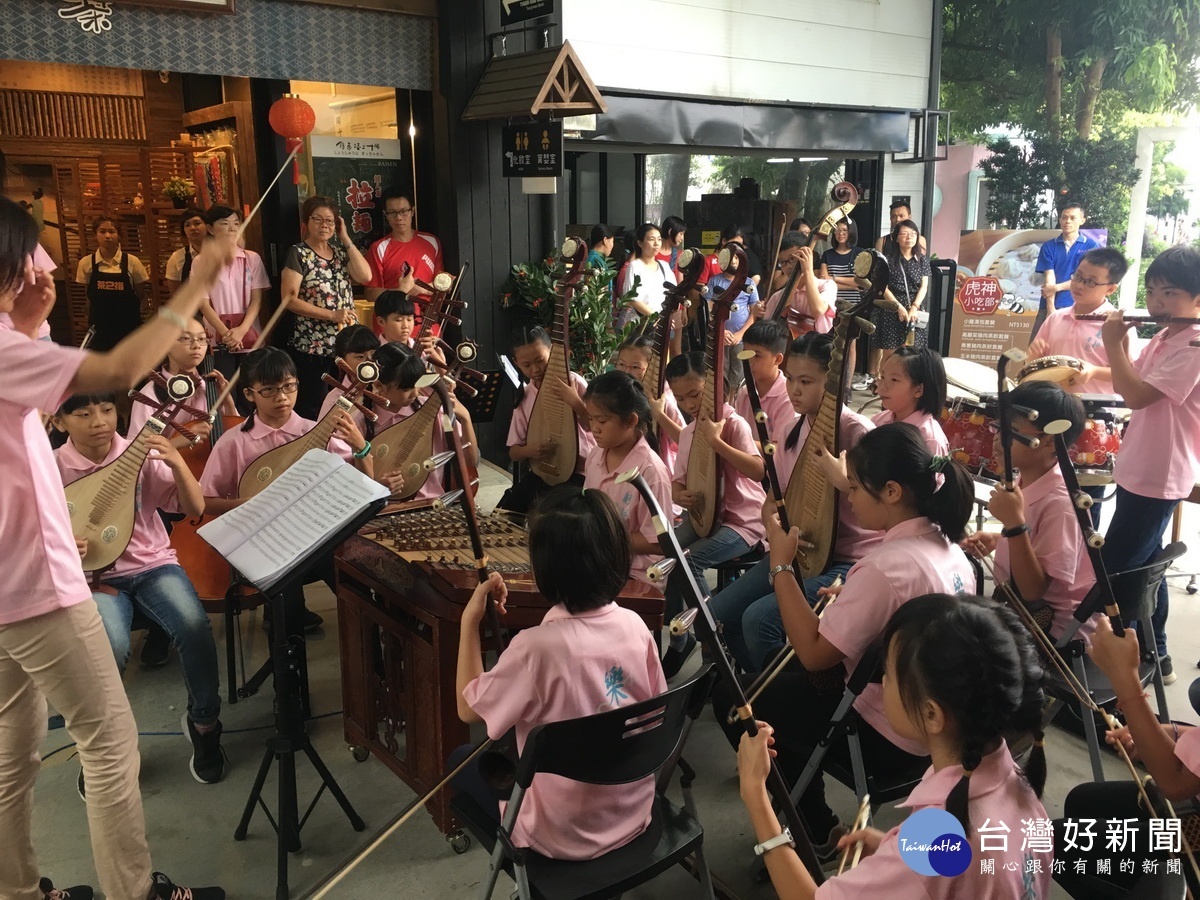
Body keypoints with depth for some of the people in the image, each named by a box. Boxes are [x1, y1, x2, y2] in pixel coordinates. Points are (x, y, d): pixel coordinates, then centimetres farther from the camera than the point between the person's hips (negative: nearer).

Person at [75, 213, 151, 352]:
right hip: (99, 329, 1)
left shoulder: (132, 261, -4)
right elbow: (85, 298, 7)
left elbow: (141, 297, 6)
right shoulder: (86, 263, -2)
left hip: (128, 327, -1)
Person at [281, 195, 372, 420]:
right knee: (312, 409, 0)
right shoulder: (298, 254, -3)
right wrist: (332, 315, -17)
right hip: (311, 347, -5)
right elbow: (289, 299, -12)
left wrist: (345, 239, -2)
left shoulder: (340, 250, 12)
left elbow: (365, 276, -4)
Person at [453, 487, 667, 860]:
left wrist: (470, 621, -10)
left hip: (563, 838, -5)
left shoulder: (537, 646, -30)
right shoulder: (634, 626, -13)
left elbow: (468, 710, -13)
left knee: (462, 761, 22)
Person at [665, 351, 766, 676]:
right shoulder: (687, 433, 7)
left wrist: (715, 441, -34)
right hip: (702, 515, 7)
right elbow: (678, 481, 11)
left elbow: (760, 471, -29)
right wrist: (679, 494, -13)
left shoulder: (733, 424, -14)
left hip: (742, 521, -7)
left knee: (687, 561, -28)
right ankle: (679, 637, 3)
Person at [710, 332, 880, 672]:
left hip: (847, 560, -7)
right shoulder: (792, 427, 5)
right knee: (718, 613, -3)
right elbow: (774, 499, 11)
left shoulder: (856, 432, -17)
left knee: (759, 619, -24)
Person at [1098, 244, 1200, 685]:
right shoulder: (1162, 339, 9)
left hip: (1159, 475, -10)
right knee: (1144, 564, 20)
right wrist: (1119, 343, 2)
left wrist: (1113, 344, -19)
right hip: (1141, 469, 10)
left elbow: (1138, 395, -27)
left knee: (1113, 569, -5)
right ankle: (1154, 653, 33)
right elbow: (1127, 385, 14)